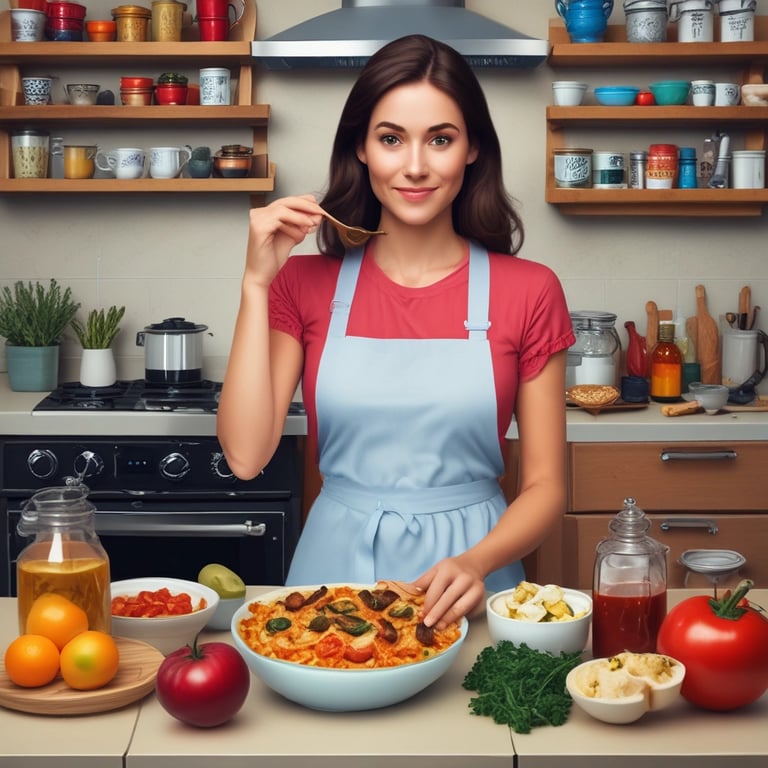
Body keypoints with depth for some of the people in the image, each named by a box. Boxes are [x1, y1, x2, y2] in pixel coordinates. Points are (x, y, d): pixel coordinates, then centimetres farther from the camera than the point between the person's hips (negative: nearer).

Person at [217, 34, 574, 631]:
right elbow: (246, 456, -10)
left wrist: (477, 562, -19)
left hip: (465, 585, -1)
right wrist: (257, 283, -12)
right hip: (335, 561, 1)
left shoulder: (527, 292, -2)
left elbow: (546, 486, 0)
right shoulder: (305, 284, 2)